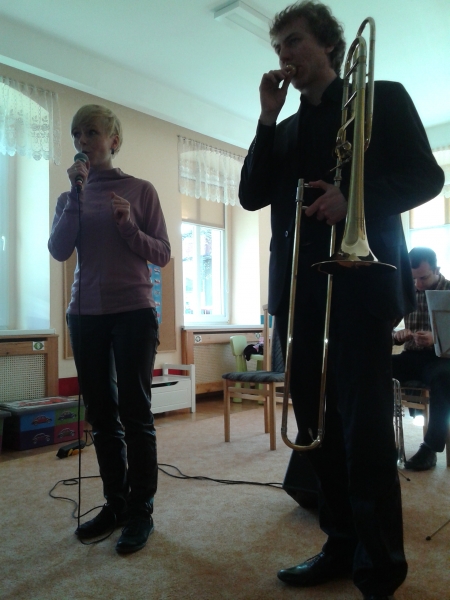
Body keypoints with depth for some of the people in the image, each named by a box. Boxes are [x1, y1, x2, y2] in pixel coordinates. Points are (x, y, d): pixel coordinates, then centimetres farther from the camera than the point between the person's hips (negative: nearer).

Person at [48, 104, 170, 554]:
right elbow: (58, 251, -2)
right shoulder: (70, 197, 13)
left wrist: (128, 226, -15)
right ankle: (114, 504, 23)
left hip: (133, 312, -4)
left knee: (134, 413, -2)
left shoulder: (140, 190, 3)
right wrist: (76, 194, -8)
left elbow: (162, 254, 1)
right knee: (101, 415, 9)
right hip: (85, 313, 4)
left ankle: (141, 512, 10)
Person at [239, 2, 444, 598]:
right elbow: (253, 195, 11)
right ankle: (342, 547, 23)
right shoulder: (285, 130, 23)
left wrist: (355, 197, -17)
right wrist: (269, 117, 5)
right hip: (299, 291, 6)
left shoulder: (383, 98, 9)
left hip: (360, 284, -5)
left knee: (364, 431, -6)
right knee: (318, 429, 8)